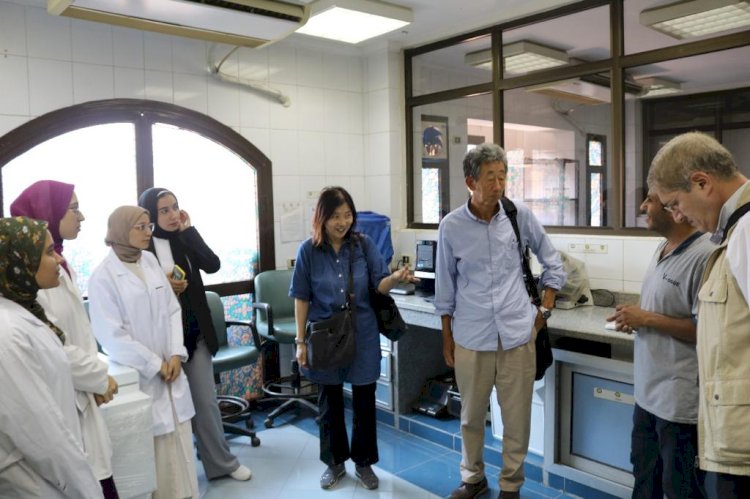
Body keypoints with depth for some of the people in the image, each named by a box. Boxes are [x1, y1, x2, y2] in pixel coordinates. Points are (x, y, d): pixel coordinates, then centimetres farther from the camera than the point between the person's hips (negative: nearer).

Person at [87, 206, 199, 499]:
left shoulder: (150, 261, 6)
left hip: (170, 368, 5)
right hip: (138, 376, -5)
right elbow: (112, 335, -14)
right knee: (150, 443, 2)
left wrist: (176, 354, -5)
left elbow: (173, 310, 6)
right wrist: (154, 365, -11)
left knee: (179, 438, 12)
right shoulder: (103, 277, -11)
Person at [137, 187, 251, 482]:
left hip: (196, 333, 4)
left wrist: (188, 230, -10)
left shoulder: (185, 240, 6)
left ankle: (222, 463, 25)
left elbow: (213, 265, -10)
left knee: (206, 402, 12)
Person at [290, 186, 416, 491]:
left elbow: (379, 286, -6)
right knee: (330, 401, 14)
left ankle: (364, 462, 30)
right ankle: (335, 462, 33)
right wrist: (300, 342, -3)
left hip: (362, 335, 0)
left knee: (364, 400, 10)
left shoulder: (364, 244, -5)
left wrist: (396, 277, -29)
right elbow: (301, 299, -2)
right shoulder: (309, 251, -7)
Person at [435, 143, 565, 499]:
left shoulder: (520, 215, -3)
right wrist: (447, 339, 7)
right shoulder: (451, 226, -6)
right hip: (471, 338, 0)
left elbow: (552, 263, 10)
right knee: (471, 416, 15)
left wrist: (544, 309, 4)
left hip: (518, 334, 1)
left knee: (517, 418, 10)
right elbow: (445, 288, 4)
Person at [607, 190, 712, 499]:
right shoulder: (663, 249, 8)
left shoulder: (703, 255, -21)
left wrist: (646, 318, -18)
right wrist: (634, 317, 1)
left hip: (680, 399, -9)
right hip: (648, 390, 9)